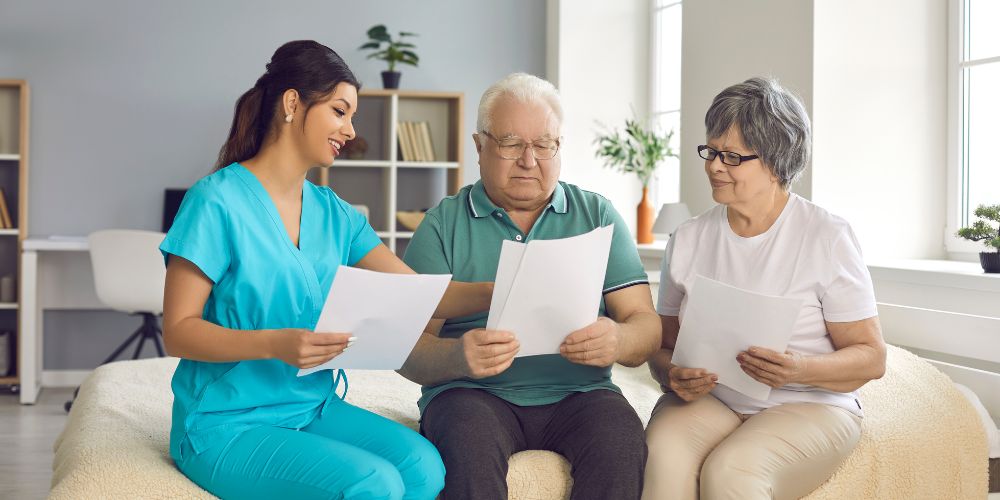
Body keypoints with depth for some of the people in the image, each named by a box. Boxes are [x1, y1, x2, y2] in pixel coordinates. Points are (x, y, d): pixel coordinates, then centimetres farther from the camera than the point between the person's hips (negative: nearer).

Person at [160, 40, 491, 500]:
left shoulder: (333, 214, 9)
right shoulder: (219, 201, -11)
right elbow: (178, 332, -13)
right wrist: (274, 345, -28)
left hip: (313, 408, 6)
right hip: (227, 424, -6)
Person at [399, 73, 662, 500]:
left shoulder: (597, 216, 12)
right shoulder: (444, 224, 6)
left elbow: (646, 325, 4)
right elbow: (407, 348, -3)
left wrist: (618, 341, -21)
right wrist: (456, 357, -26)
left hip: (576, 394, 2)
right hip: (474, 394, -1)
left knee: (622, 437, -30)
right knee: (469, 438, -34)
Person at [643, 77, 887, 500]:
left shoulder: (828, 237, -4)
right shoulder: (688, 239, 8)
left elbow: (871, 357, -3)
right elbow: (663, 346, 10)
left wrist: (800, 370, -22)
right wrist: (674, 377, -14)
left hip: (807, 404, -3)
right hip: (709, 400, 3)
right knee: (661, 457, -32)